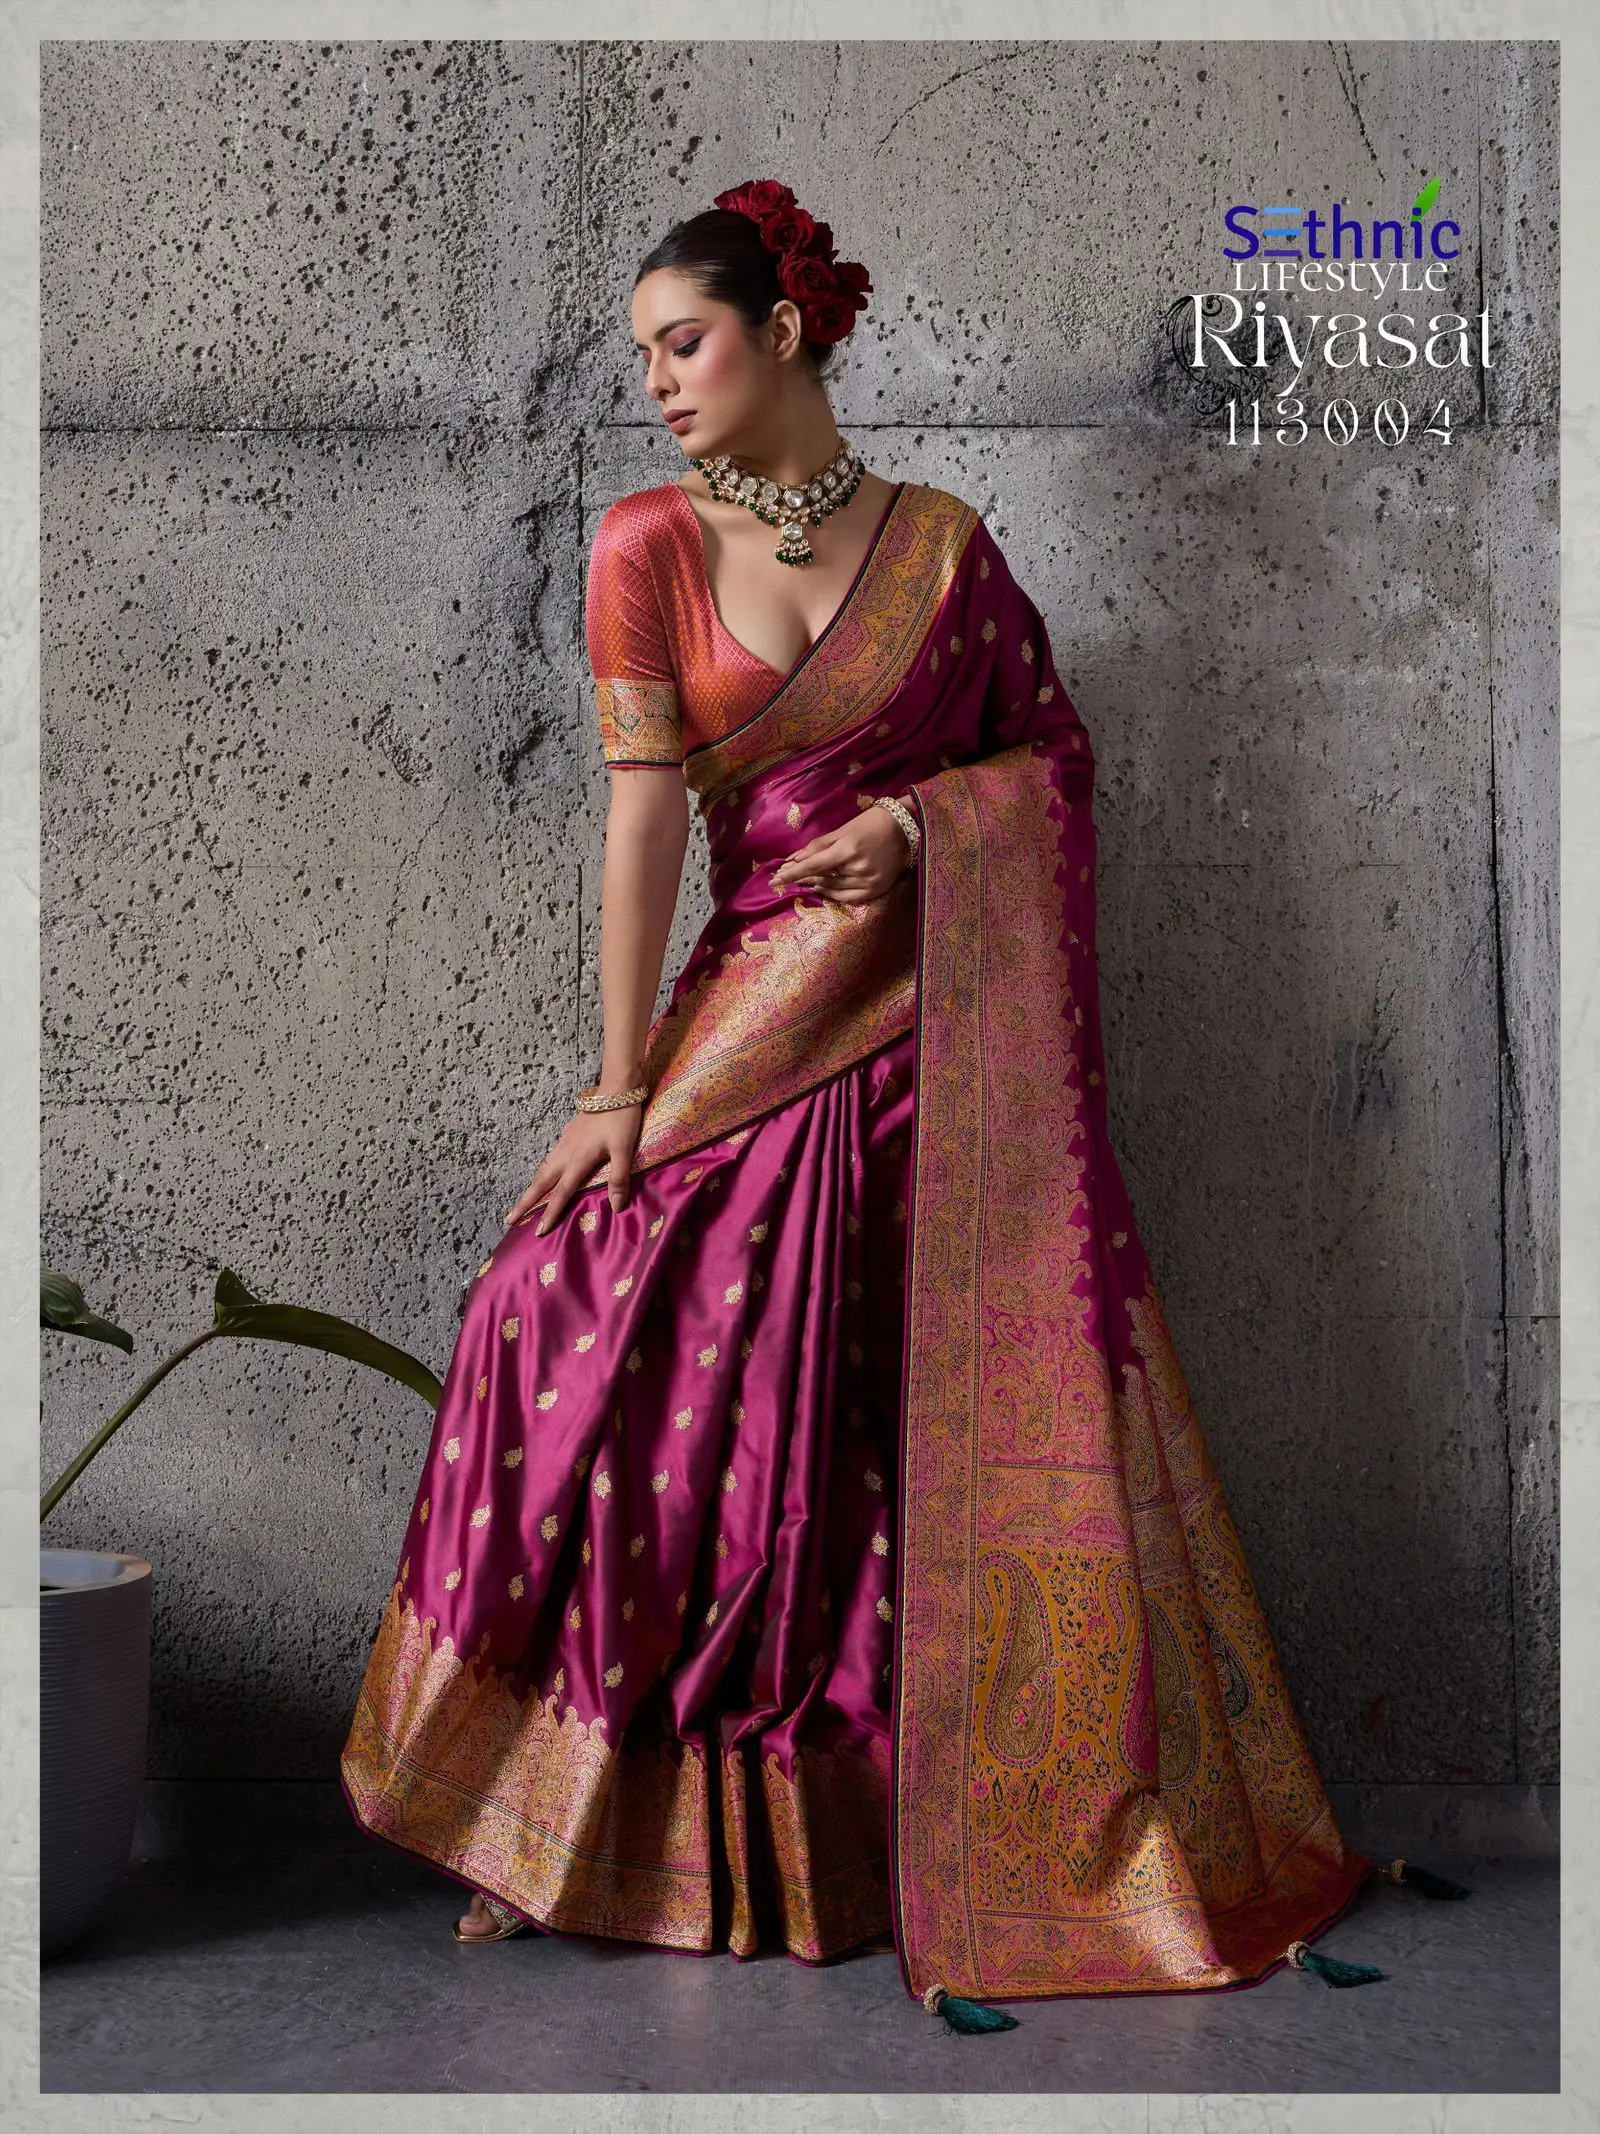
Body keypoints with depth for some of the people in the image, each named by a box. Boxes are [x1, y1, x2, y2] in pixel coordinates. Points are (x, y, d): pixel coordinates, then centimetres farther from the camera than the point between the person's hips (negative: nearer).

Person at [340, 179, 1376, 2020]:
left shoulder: (943, 541, 6)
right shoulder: (646, 545, 3)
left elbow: (1057, 756, 11)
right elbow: (644, 807, -5)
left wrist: (916, 825, -9)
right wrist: (625, 1083, -10)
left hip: (960, 1013, 0)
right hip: (767, 1016, 0)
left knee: (1011, 1403, -2)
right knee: (602, 1324, -9)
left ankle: (1075, 1827, 16)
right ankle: (586, 1823, 11)